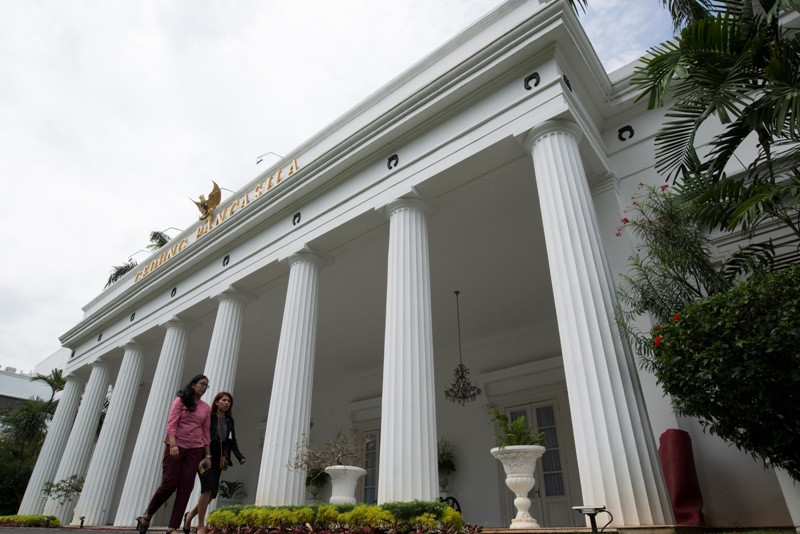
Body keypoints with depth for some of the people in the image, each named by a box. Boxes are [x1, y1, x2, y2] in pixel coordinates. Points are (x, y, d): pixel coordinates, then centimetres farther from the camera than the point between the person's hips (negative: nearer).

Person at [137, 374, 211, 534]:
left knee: (185, 488, -3)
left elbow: (206, 433, 11)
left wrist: (208, 455, 7)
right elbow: (171, 424, -9)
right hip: (176, 447, -3)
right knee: (169, 484, -5)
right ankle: (147, 516, 21)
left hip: (195, 450, 3)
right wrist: (173, 444, -23)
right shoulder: (180, 401, 2)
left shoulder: (206, 408, 12)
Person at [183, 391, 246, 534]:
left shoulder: (229, 421, 13)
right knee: (208, 489, -15)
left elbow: (232, 442, 9)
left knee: (212, 492, 3)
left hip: (218, 459, 6)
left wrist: (240, 457, -5)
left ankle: (190, 515, 27)